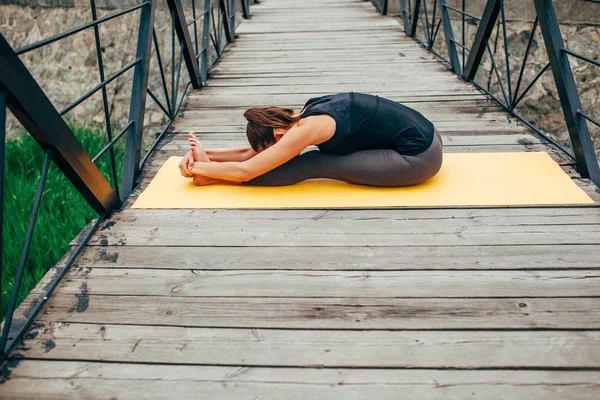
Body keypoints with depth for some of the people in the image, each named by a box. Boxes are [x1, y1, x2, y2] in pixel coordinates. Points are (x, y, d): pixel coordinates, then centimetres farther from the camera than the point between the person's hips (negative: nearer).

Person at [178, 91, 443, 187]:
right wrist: (207, 155, 3)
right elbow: (253, 153, 10)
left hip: (419, 158, -9)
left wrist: (199, 167, -7)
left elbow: (245, 171, -19)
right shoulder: (307, 116, 5)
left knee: (314, 165, -11)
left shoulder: (307, 128, -22)